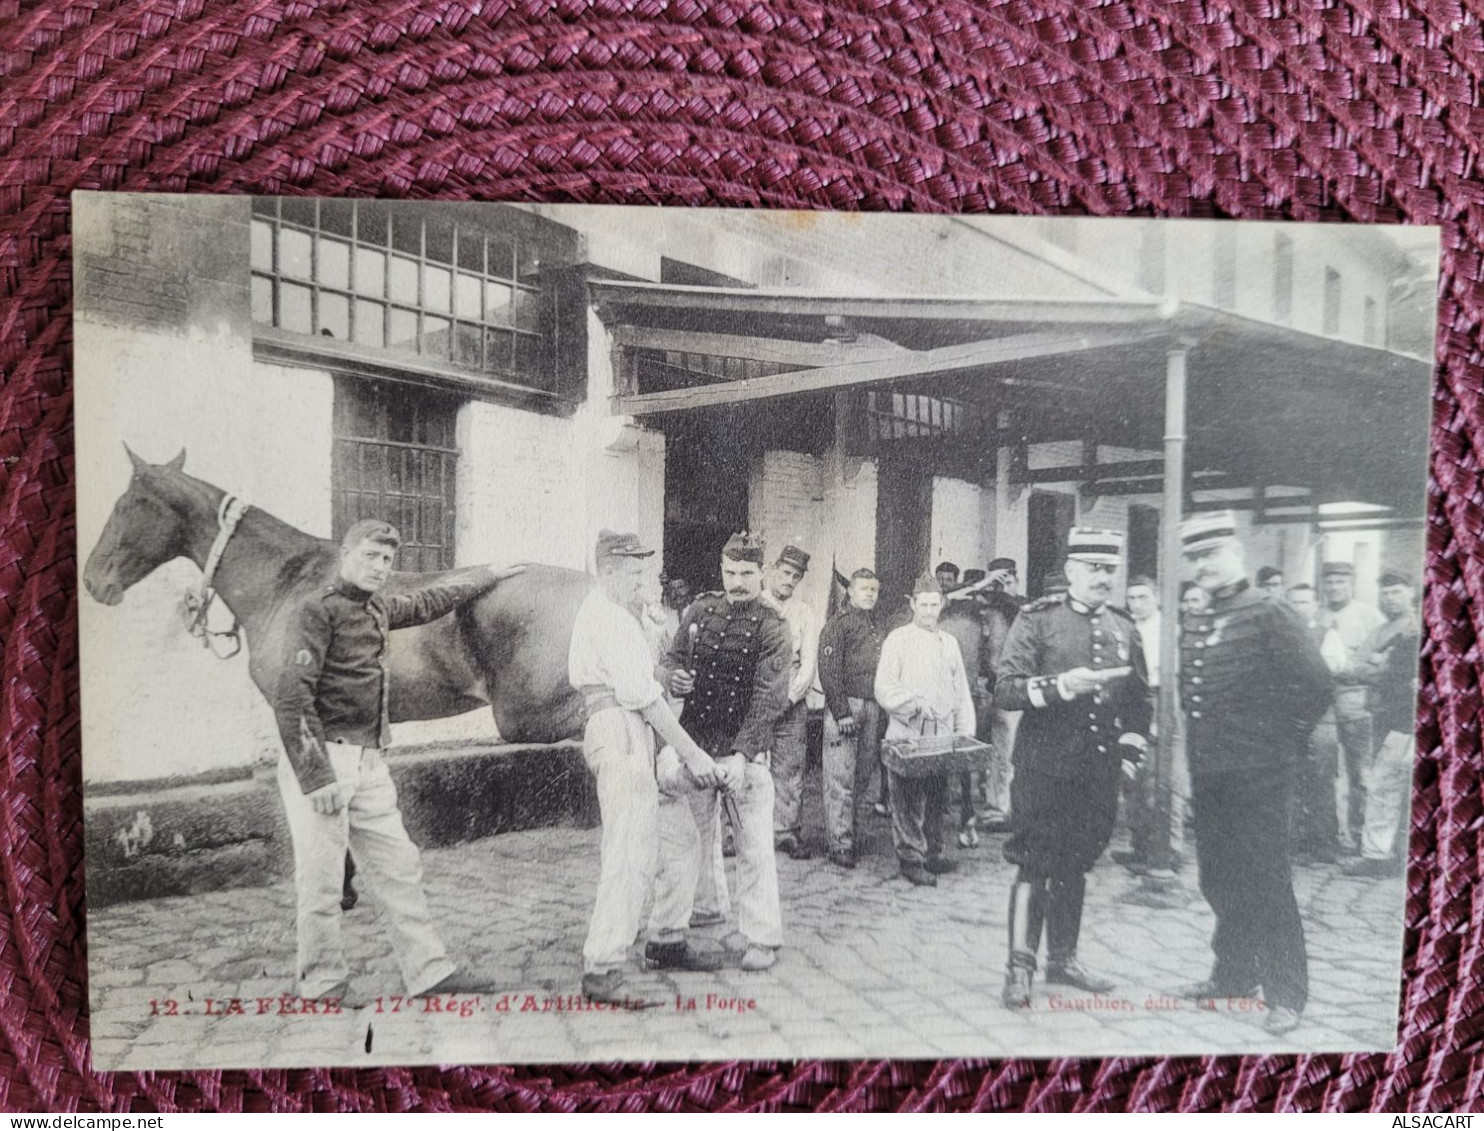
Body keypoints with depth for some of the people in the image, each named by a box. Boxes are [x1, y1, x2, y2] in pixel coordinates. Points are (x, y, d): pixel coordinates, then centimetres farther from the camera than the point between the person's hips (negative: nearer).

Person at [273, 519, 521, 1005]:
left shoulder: (379, 610, 14)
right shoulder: (318, 612, -10)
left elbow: (427, 603, 35)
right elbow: (291, 700, -17)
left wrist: (487, 576, 43)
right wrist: (318, 777, -23)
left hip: (370, 764, 8)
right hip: (321, 760, -8)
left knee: (400, 868, 9)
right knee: (321, 881, 0)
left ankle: (428, 971, 16)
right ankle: (322, 988, 14)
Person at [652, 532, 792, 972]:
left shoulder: (772, 627, -6)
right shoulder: (700, 609, 7)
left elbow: (770, 698, -13)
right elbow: (672, 658, 17)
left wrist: (741, 755, -22)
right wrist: (672, 675, -8)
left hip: (744, 752, -4)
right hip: (690, 742, 4)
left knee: (754, 846, 2)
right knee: (677, 838, 7)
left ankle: (761, 939, 16)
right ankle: (667, 933, 20)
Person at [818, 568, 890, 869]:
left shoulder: (881, 624, 15)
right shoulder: (839, 622, -4)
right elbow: (829, 670, -9)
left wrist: (885, 709, 8)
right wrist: (842, 712, -13)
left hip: (874, 707, 6)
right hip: (845, 705, -6)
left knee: (862, 776, 9)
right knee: (841, 778, -4)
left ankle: (843, 828, 24)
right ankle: (841, 844, 1)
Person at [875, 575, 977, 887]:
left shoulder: (949, 642, 15)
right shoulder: (898, 639, -2)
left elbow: (961, 691, 17)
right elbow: (884, 688, -8)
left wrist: (965, 730, 9)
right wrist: (914, 704, -21)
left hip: (942, 735, 5)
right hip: (907, 734, -5)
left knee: (938, 798, 11)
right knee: (909, 800, -3)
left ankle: (933, 852, 24)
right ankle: (911, 859, 5)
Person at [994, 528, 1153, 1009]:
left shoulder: (1123, 628, 10)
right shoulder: (1037, 619, -6)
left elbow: (1141, 698, 19)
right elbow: (1005, 688, -12)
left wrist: (1132, 743, 6)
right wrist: (1061, 685, -25)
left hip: (1100, 772, 5)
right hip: (1043, 770, -5)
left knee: (1075, 867, 15)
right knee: (1034, 866, 0)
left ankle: (1063, 959, 29)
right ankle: (1020, 968, 10)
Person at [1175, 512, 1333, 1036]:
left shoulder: (1269, 615, -12)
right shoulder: (1192, 627, 9)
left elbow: (1315, 684, -16)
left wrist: (1283, 734, -8)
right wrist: (1197, 753, 13)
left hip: (1256, 775, -7)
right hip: (1207, 775, 7)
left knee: (1265, 883, 1)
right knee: (1218, 880, 16)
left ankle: (1286, 994, 16)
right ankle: (1233, 974, 33)